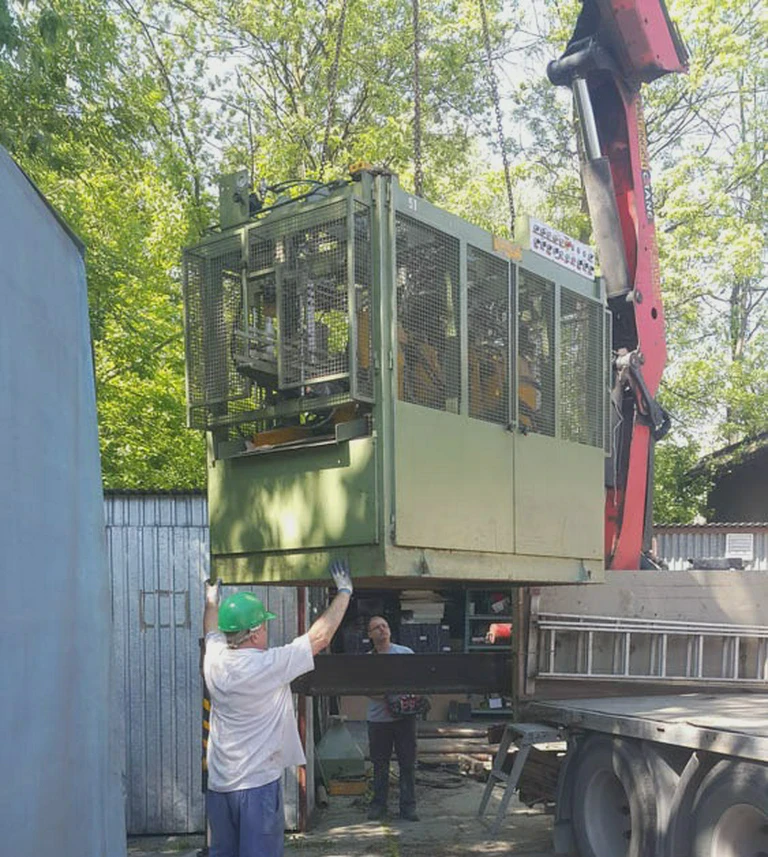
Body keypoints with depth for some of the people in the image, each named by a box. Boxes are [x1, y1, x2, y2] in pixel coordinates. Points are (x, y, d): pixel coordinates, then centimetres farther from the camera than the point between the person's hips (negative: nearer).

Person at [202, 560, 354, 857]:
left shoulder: (215, 659, -1)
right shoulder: (269, 665, -19)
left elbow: (212, 631, 23)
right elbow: (321, 635, -11)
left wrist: (211, 600, 43)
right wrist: (344, 592, 0)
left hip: (218, 784, 7)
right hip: (258, 783, -7)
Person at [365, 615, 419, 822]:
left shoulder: (406, 653, 4)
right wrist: (384, 695, -21)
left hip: (404, 715, 0)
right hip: (378, 718, 0)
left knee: (408, 763, 3)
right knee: (380, 764, 9)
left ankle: (408, 805, 11)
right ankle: (378, 803, 20)